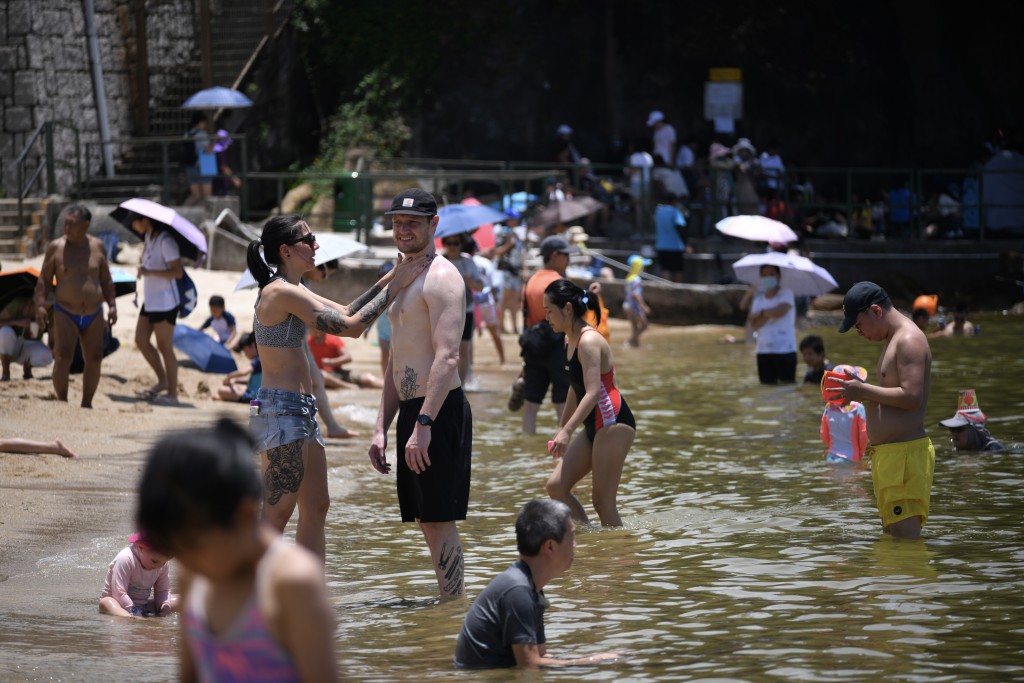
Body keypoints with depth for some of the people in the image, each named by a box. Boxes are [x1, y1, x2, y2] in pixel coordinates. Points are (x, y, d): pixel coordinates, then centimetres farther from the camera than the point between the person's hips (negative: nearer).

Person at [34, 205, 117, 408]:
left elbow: (106, 280, 13)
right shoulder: (55, 248, -4)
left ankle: (87, 404, 16)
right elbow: (44, 280, -1)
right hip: (65, 314, -3)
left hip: (94, 315, 3)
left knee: (94, 360, 4)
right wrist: (40, 306, -11)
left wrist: (112, 305, 7)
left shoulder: (97, 246, 3)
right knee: (63, 359, -13)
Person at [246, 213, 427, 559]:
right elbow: (351, 326, -18)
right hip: (280, 411, -11)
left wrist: (389, 279, 12)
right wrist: (395, 285, -11)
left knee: (315, 508, 14)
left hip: (301, 412, 11)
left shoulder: (290, 291, 15)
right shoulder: (281, 293, -16)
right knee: (275, 517, -7)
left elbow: (345, 312, 20)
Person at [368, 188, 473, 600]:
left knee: (438, 521, -10)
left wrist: (423, 425, -27)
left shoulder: (441, 277, -10)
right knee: (429, 522, 11)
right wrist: (381, 428, 17)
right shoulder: (403, 282, 21)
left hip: (439, 412, -10)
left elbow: (448, 357, -21)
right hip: (411, 412, 10)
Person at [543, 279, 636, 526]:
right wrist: (561, 428, 30)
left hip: (613, 423, -10)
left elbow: (593, 393, -24)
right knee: (556, 486, 3)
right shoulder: (571, 341, 13)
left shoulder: (589, 342, -16)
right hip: (594, 427, 10)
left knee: (602, 501, -9)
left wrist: (567, 431, -30)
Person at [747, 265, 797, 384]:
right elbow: (754, 324, -1)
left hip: (785, 350, -5)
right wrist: (769, 314, -14)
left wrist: (760, 314, -6)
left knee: (787, 384, -5)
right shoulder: (758, 298, 10)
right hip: (763, 350, 5)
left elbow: (780, 311, -22)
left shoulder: (786, 294, -2)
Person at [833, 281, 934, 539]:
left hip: (905, 452, -11)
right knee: (891, 535, 14)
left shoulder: (909, 341, -13)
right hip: (888, 454, 11)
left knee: (905, 535, -13)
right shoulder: (895, 340, 20)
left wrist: (864, 390, -14)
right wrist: (861, 392, 11)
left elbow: (911, 397, -23)